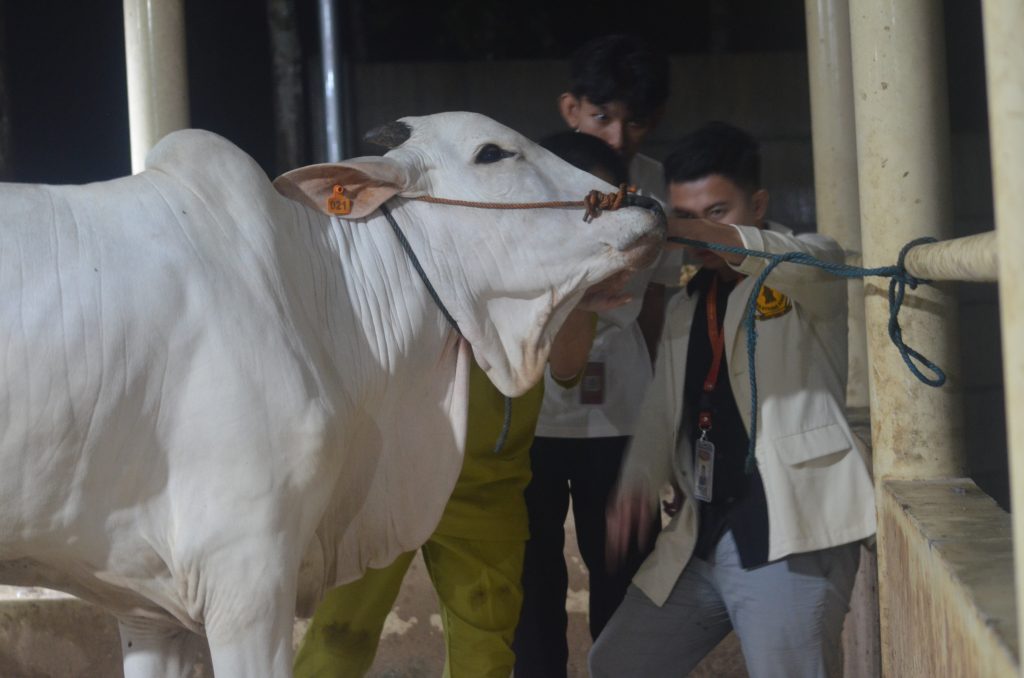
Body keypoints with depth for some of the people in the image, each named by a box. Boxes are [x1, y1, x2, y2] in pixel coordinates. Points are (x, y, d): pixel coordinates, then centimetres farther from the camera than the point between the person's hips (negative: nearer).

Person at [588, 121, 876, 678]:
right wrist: (637, 482, -7)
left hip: (788, 534, -7)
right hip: (699, 539, 8)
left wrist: (656, 229, -41)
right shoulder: (684, 305, 20)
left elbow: (796, 261, -25)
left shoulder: (811, 269, -1)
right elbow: (662, 410, 17)